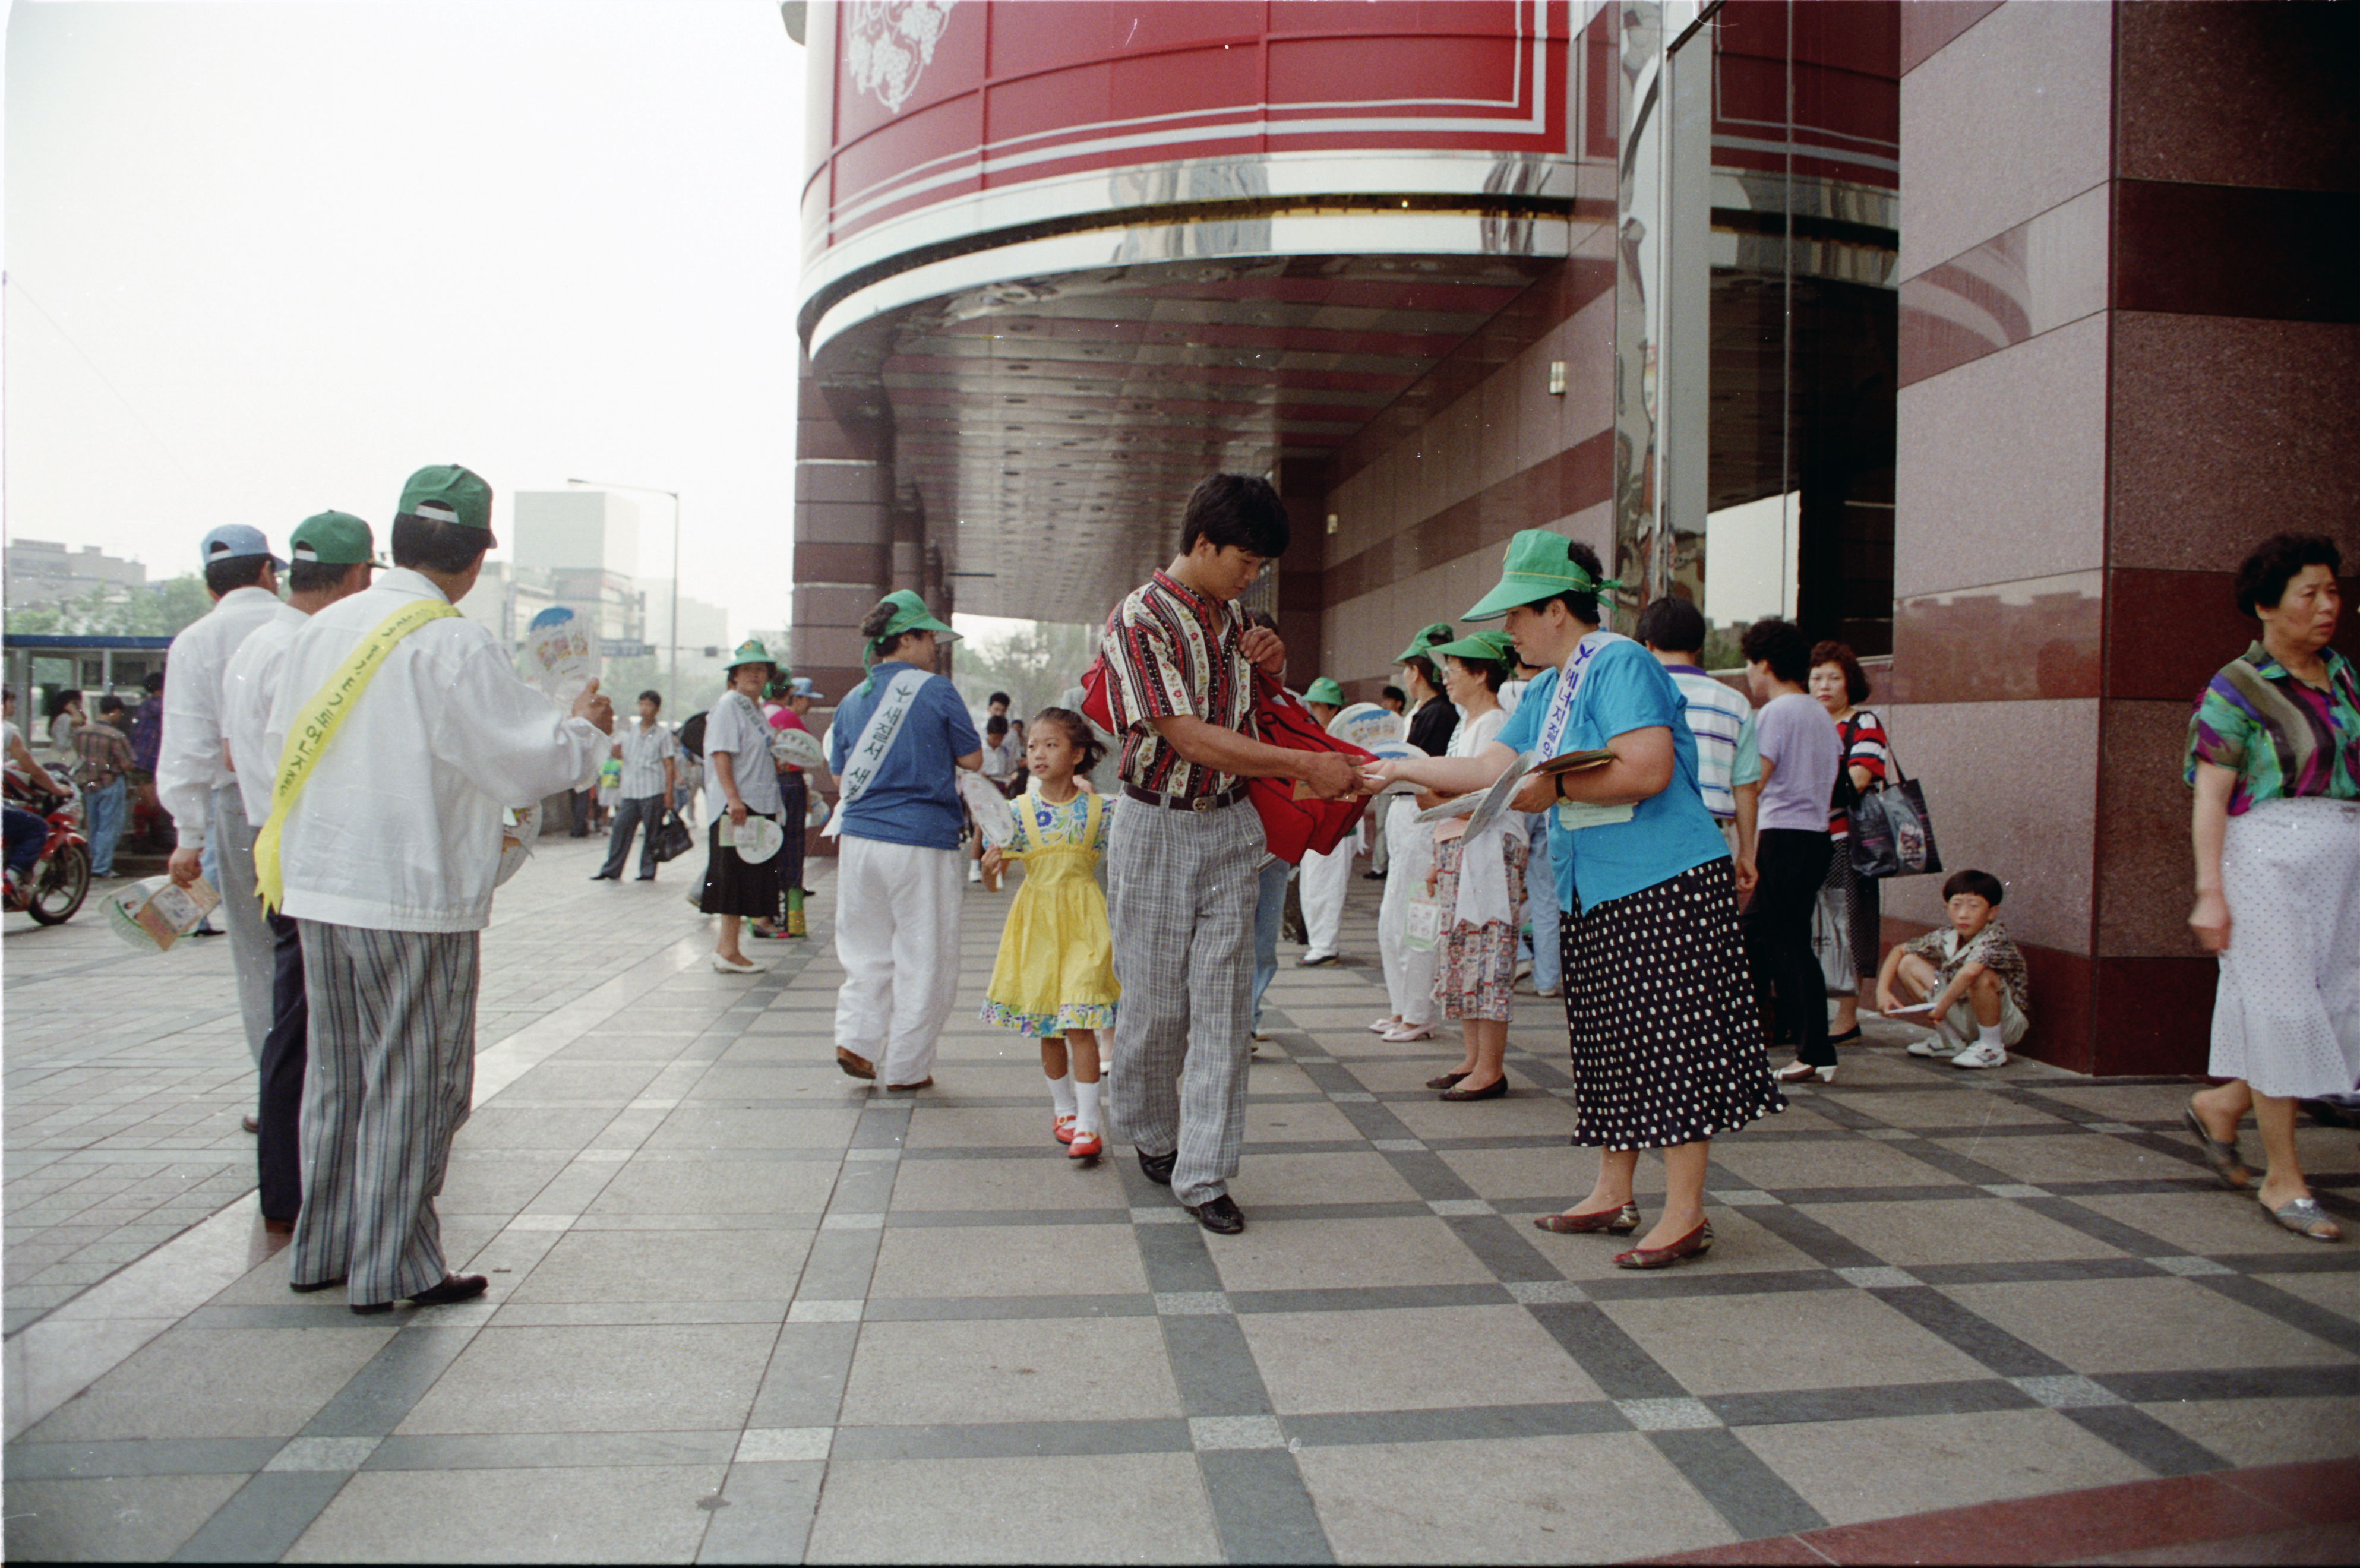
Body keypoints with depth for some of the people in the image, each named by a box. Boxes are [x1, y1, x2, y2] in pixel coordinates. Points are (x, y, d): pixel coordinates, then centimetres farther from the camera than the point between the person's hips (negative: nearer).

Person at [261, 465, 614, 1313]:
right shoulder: (457, 645, -15)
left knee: (337, 1073, 18)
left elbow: (282, 743, 14)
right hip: (416, 897, -7)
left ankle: (323, 1248, 29)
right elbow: (530, 759, -14)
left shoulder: (323, 628, 6)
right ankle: (393, 1267, 11)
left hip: (317, 887, 7)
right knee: (416, 1082, 4)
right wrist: (587, 729, 5)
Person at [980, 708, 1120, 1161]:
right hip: (1035, 917, 2)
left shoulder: (1098, 809, -2)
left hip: (1082, 919, -2)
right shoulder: (1018, 810, 2)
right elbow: (1003, 863, 7)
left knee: (1078, 1021, -10)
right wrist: (994, 861, -14)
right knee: (1047, 1024, 10)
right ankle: (1063, 1107, 28)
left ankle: (1087, 1122, -5)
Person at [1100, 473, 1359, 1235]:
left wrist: (1272, 668, 0)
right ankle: (1150, 1135, 30)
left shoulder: (1230, 614, 9)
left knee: (1223, 1001, 0)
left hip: (1231, 826, 5)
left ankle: (1204, 1173, 5)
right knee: (1156, 1001, 5)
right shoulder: (1138, 620, -13)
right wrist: (1305, 765, -26)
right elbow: (1190, 738, -22)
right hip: (1159, 827, -5)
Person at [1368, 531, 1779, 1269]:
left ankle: (1685, 1212, 2)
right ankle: (1614, 1194, 23)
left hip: (1665, 885, -10)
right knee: (1610, 1045, 13)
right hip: (1592, 895, 10)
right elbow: (1490, 767, 20)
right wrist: (1403, 768, 19)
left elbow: (1648, 770, -25)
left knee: (1671, 1041, -4)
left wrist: (1555, 788, -18)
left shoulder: (1620, 664, -13)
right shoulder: (1545, 691, 16)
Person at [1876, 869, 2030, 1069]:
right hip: (1967, 1021, 7)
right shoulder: (1945, 938, -6)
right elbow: (1899, 951, 8)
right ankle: (1950, 1041, 9)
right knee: (1908, 964, 1)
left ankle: (1992, 1048, -13)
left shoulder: (1994, 939, -26)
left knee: (1982, 977, -36)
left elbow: (1969, 973, -47)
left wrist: (1940, 1009, -36)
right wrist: (1883, 990, -5)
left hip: (2007, 1023, -7)